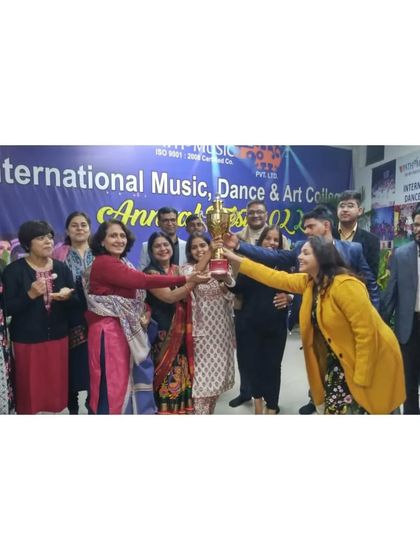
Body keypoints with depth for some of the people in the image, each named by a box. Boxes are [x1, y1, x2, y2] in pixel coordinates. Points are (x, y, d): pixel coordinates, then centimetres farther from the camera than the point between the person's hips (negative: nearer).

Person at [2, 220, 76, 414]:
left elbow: (76, 302, 4)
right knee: (30, 388, 5)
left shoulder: (62, 268, 4)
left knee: (57, 386, 10)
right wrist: (30, 295, -26)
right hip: (27, 339, -3)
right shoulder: (14, 270, -7)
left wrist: (67, 296, -18)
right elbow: (7, 308, -10)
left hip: (57, 337, 3)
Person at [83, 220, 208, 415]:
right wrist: (186, 279, -25)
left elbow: (136, 290, 15)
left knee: (125, 381, 16)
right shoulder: (102, 263, -16)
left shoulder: (123, 264, 13)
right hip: (109, 331, -9)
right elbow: (143, 281, -25)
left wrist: (145, 313, -7)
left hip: (126, 330, 9)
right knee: (113, 384, 1)